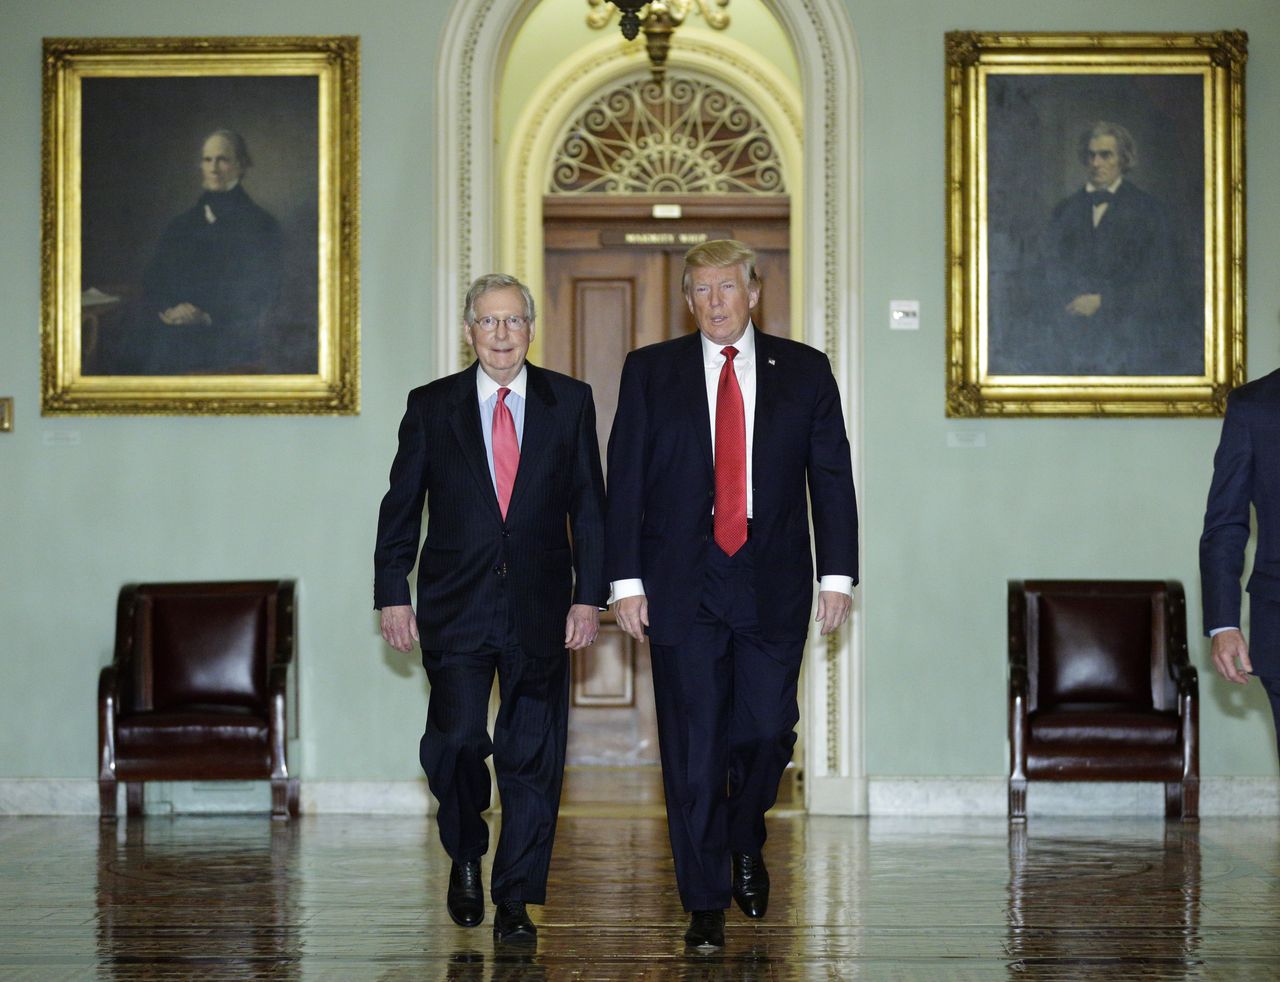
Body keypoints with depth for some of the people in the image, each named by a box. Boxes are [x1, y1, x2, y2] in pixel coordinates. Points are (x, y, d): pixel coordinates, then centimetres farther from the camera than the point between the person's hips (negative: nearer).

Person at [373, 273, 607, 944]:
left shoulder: (569, 403, 6)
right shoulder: (431, 407, 6)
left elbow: (588, 506, 6)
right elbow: (400, 507, 8)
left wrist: (589, 595, 0)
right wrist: (392, 595, 1)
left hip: (540, 608, 1)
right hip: (455, 606, -1)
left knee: (531, 756, 2)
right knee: (457, 738, -12)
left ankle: (514, 900, 12)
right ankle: (466, 853, 17)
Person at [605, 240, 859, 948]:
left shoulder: (803, 371, 7)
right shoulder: (650, 372, 6)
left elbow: (832, 477, 6)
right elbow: (624, 482, 3)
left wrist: (838, 572, -2)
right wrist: (626, 579, -4)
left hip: (773, 585, 1)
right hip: (683, 589, -1)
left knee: (768, 730, 1)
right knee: (693, 749, 0)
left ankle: (745, 843, 31)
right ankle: (704, 903, 9)